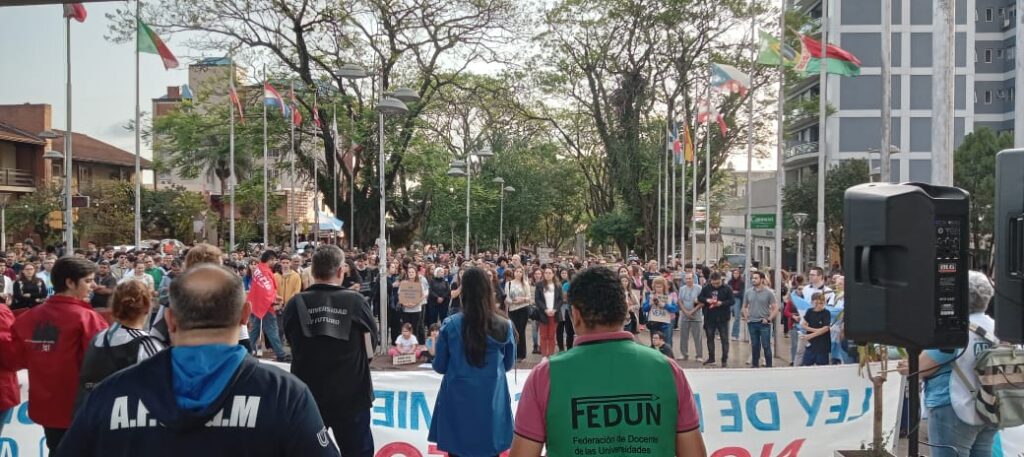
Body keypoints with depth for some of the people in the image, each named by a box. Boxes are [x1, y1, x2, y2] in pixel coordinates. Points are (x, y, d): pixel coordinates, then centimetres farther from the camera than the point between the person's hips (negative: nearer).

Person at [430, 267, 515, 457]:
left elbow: (439, 366, -1)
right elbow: (509, 364, 7)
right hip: (492, 401, 1)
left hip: (457, 401, 0)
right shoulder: (504, 326, -7)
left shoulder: (450, 325, -9)